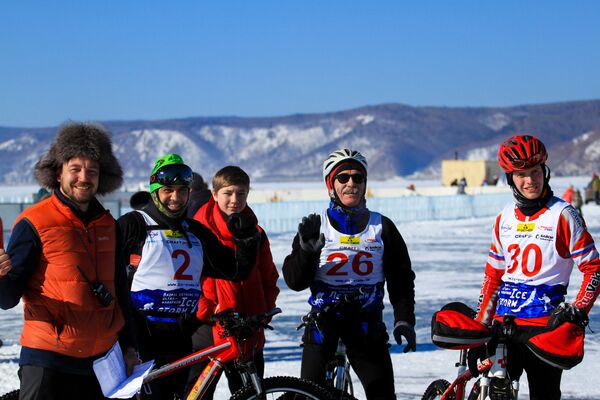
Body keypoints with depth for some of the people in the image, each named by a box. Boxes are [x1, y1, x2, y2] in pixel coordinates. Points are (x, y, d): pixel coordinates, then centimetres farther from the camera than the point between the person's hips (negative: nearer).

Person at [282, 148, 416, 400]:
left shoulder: (382, 227, 6)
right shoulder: (316, 226, 2)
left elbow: (401, 278, 10)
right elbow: (294, 281, -4)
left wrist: (404, 319, -2)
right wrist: (307, 251, -22)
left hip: (366, 320, 1)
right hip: (323, 319, -1)